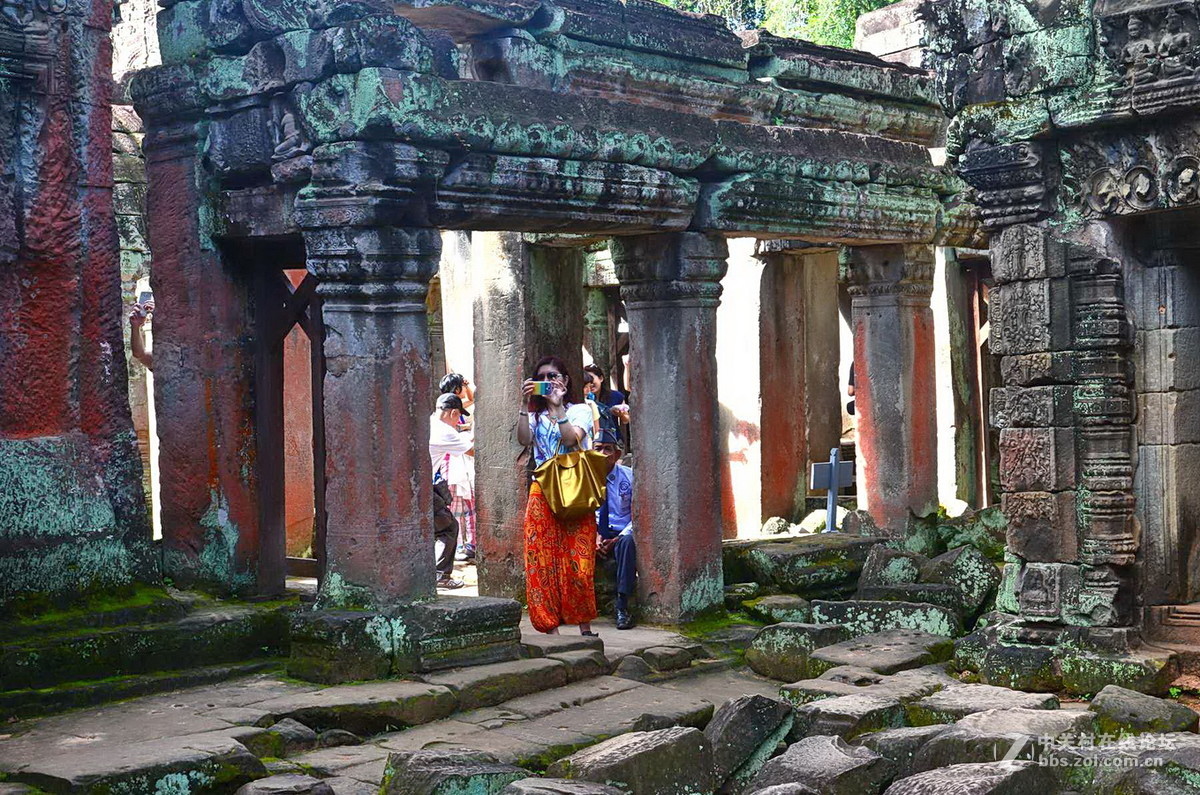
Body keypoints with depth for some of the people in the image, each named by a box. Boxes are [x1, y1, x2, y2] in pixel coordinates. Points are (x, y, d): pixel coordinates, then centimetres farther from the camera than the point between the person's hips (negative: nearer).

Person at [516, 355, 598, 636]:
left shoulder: (580, 410, 6)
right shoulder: (536, 415, 16)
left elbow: (571, 438, -14)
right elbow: (523, 439, -5)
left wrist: (557, 405, -15)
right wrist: (525, 404, -12)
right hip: (542, 493, 3)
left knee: (577, 560, -6)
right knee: (542, 560, -3)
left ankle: (585, 626, 3)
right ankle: (551, 626, 0)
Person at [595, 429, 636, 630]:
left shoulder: (629, 477, -2)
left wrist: (617, 539, -17)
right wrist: (595, 536, -12)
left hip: (622, 534, -2)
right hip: (595, 533, 2)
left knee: (627, 542, -38)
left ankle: (622, 607, -38)